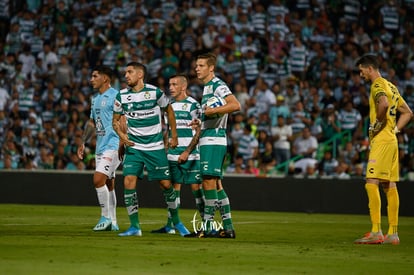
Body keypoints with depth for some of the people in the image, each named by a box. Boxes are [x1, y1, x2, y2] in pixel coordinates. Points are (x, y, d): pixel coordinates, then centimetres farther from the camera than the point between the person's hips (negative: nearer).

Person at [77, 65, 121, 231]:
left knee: (98, 179, -17)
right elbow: (92, 122, 26)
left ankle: (106, 217, -7)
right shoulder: (95, 99, 18)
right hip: (100, 146, 9)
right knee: (108, 184, 10)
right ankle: (112, 223, 14)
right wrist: (83, 143, 22)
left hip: (113, 145, -9)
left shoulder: (115, 96, -10)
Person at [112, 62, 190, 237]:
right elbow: (115, 120, 10)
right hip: (133, 147, 2)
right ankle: (135, 227, -6)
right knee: (129, 182, -14)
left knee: (166, 184, 0)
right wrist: (121, 134, -10)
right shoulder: (122, 96, -1)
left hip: (155, 147, -2)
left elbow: (169, 111, 9)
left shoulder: (155, 92, -7)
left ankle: (176, 222, 22)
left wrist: (174, 136, 9)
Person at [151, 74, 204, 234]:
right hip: (172, 154, 7)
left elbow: (199, 132, -10)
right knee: (174, 187, 6)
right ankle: (170, 225, 8)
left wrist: (187, 152, -14)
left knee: (196, 187, -6)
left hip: (190, 155, -6)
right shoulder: (170, 105, 14)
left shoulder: (193, 105, -7)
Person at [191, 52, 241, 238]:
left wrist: (212, 110, -23)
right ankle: (228, 228, 13)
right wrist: (201, 122, 16)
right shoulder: (207, 87, 21)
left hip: (213, 140, -10)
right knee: (216, 184, 10)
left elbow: (235, 105, -25)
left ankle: (208, 226, -10)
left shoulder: (218, 86, -10)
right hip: (207, 140, 10)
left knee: (209, 181, -11)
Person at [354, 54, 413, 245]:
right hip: (391, 140, 10)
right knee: (390, 186, 9)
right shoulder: (391, 86, 20)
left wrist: (377, 124, -19)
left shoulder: (377, 85, -9)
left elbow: (384, 103, -32)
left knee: (372, 183, -14)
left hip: (381, 140, -10)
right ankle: (393, 233, 9)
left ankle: (376, 232, -20)